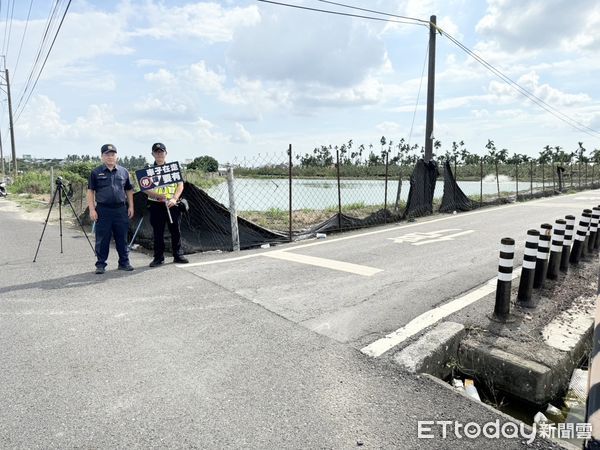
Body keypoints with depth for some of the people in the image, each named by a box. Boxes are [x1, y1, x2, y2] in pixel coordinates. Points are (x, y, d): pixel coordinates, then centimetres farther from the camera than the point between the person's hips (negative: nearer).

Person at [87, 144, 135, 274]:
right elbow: (90, 191, 2)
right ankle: (100, 264, 13)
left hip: (121, 209, 2)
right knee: (102, 239, 3)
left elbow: (129, 190, 14)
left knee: (122, 238, 7)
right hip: (103, 210, -2)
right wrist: (92, 209, -6)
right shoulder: (96, 173, 3)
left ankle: (124, 262, 17)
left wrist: (130, 206, 7)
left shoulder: (123, 172, 10)